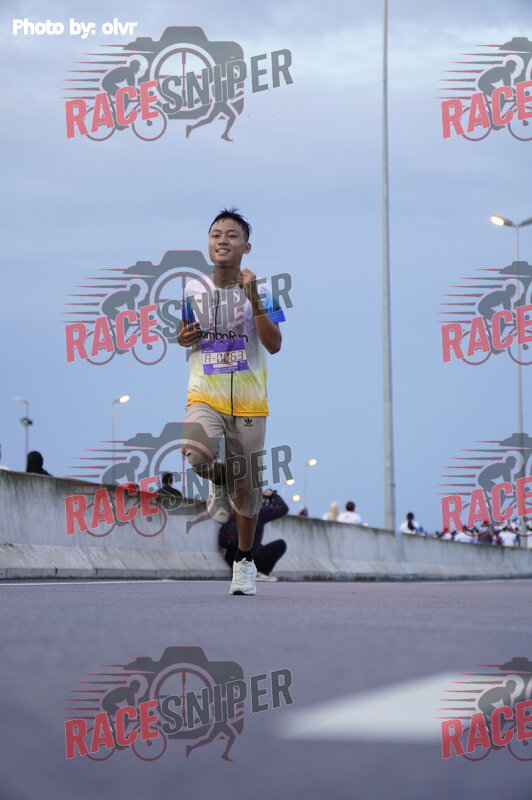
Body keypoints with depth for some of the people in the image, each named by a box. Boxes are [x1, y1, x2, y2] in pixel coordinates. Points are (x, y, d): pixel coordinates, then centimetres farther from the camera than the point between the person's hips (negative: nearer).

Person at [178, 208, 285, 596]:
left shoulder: (261, 290, -2)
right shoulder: (192, 291, 4)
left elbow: (274, 345, -12)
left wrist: (254, 300, -23)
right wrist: (182, 337, -5)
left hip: (249, 403, 0)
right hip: (205, 396, 0)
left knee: (246, 489, 5)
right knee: (197, 451, -31)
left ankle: (245, 560, 25)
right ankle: (217, 481, 5)